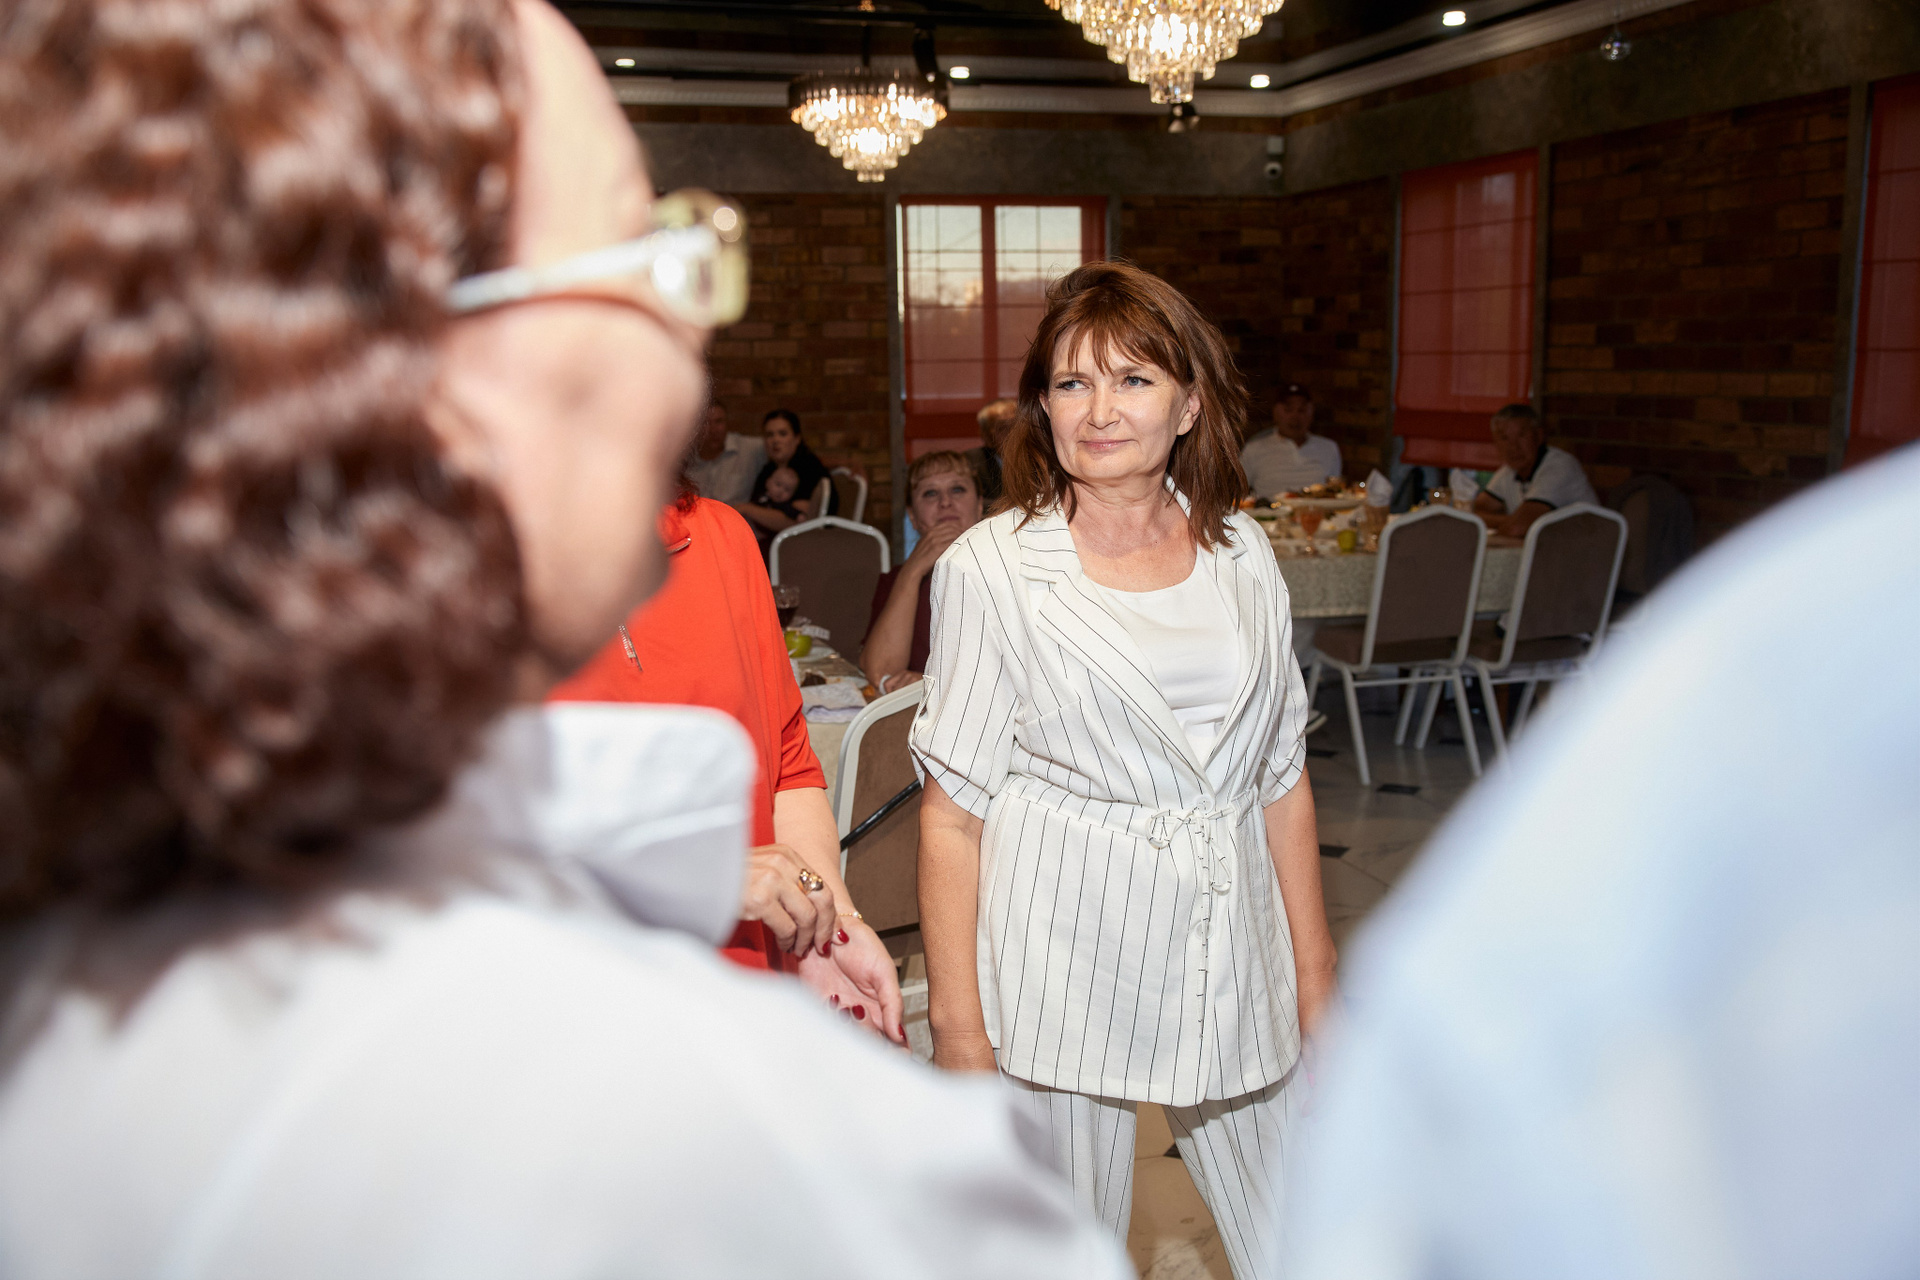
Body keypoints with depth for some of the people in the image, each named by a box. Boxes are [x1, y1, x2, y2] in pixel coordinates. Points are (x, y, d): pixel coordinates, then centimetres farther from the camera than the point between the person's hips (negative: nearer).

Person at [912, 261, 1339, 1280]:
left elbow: (1282, 776, 11)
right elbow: (953, 810, -6)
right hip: (1063, 967, -3)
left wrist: (1315, 965, 12)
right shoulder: (991, 569, -7)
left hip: (1230, 952, 4)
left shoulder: (1241, 554, 4)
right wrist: (956, 1023, -7)